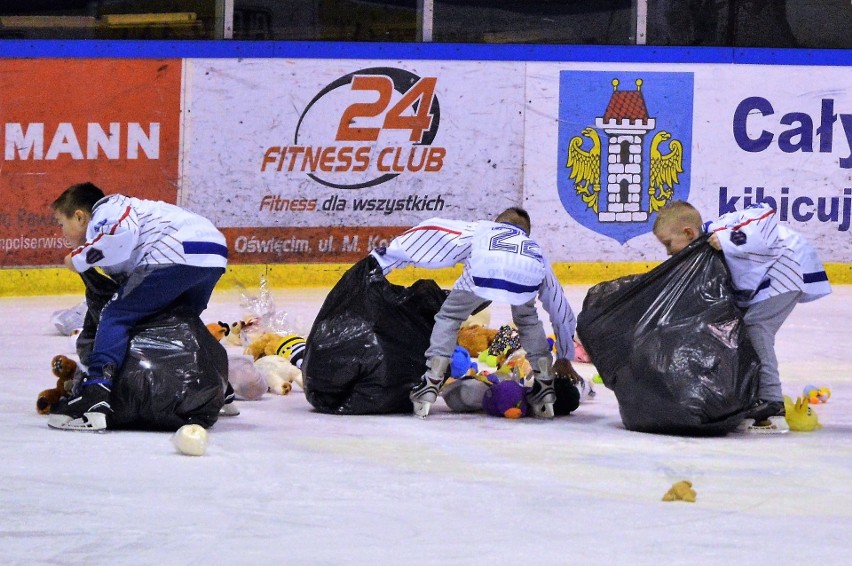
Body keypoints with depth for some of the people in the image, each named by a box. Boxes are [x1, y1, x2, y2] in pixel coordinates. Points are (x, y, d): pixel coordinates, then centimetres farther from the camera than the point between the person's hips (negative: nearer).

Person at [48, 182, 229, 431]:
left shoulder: (104, 211, 7)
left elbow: (122, 234, -16)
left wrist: (80, 258, -4)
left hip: (180, 254, -10)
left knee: (116, 316, -8)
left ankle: (94, 396, -24)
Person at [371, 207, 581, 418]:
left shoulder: (480, 229, 41)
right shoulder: (533, 247, 46)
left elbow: (432, 231, 28)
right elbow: (560, 309, 50)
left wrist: (383, 258, 32)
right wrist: (564, 357, 60)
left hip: (483, 270, -2)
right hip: (528, 277, 2)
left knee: (450, 317, 23)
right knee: (528, 320, 34)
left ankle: (431, 383, 11)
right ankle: (544, 386, 25)